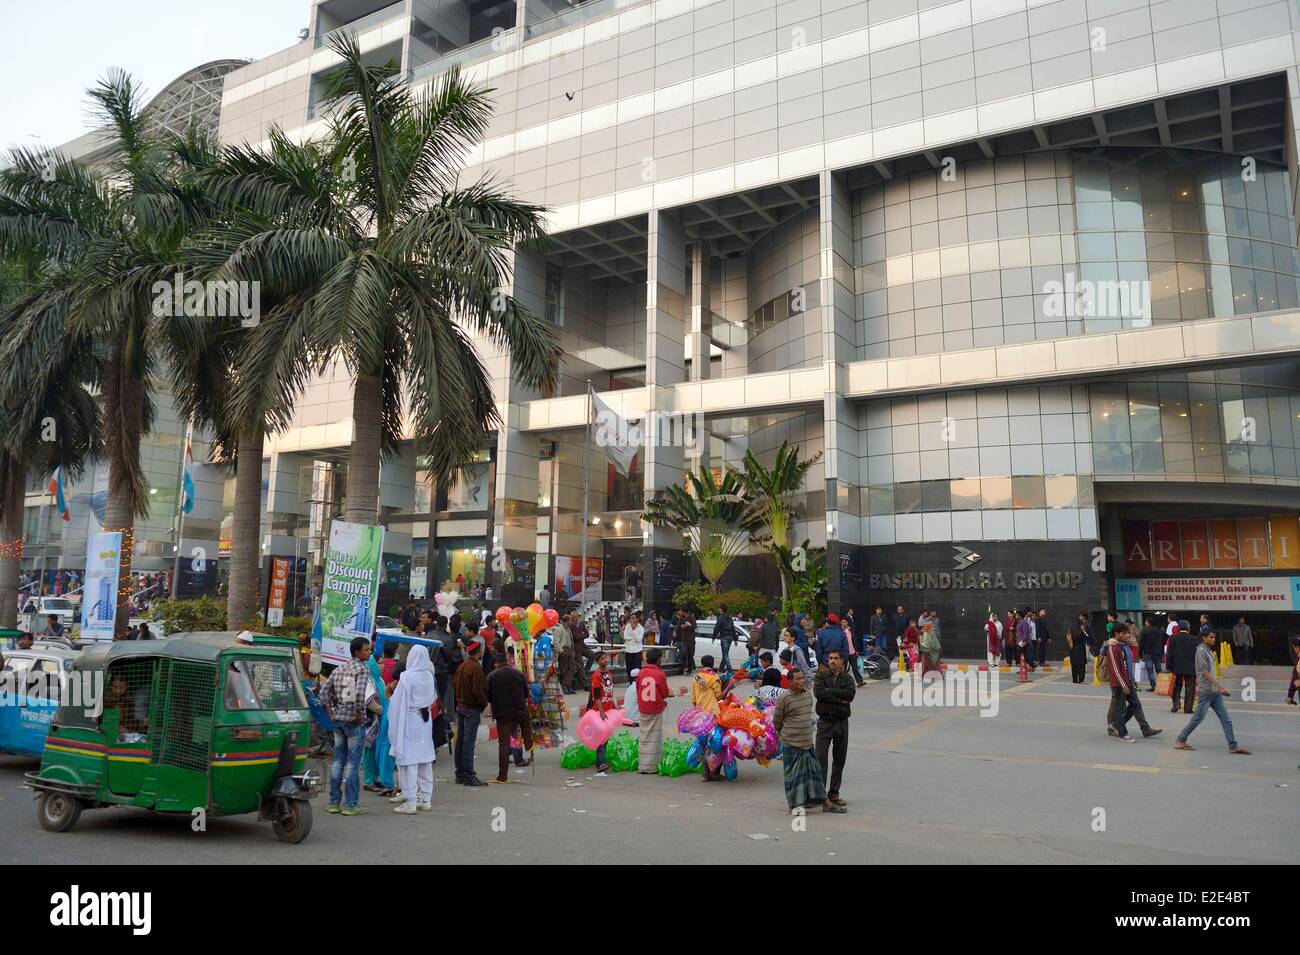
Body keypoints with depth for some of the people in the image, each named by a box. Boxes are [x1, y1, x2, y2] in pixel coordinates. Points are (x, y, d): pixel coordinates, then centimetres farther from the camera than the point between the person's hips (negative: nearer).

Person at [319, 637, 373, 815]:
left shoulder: (339, 670, 12)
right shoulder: (362, 669, -11)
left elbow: (324, 692, 12)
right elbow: (359, 694, -26)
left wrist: (331, 714, 12)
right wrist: (359, 715, -15)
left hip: (338, 719, 7)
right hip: (354, 721, -7)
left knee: (338, 760, 13)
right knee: (353, 762, -1)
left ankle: (334, 802, 18)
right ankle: (350, 804, 2)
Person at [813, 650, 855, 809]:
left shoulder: (847, 678, 7)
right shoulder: (821, 675, 2)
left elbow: (850, 694, -13)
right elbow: (818, 692, -16)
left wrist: (829, 691, -14)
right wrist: (839, 699, -15)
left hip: (842, 722, 3)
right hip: (825, 721, -3)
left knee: (839, 760, 8)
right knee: (820, 758, -8)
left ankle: (834, 793, 18)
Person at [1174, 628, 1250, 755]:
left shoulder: (1208, 650, 15)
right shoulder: (1201, 651, -11)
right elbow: (1205, 672, -18)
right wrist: (1220, 686, -24)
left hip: (1215, 692, 9)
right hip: (1206, 691, -9)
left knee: (1226, 719, 4)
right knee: (1197, 718, -3)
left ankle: (1233, 746, 5)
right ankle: (1181, 741, 6)